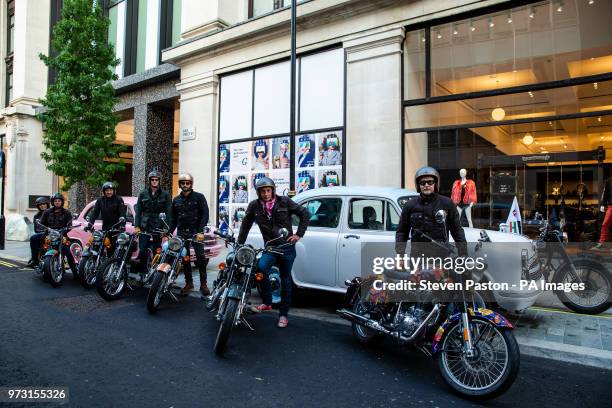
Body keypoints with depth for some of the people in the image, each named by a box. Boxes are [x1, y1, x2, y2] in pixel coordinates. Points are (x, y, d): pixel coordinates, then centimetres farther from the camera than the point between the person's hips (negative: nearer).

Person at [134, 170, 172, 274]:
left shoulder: (165, 195, 3)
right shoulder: (143, 194, 10)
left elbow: (168, 213, 0)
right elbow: (138, 211, 9)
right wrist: (136, 226, 0)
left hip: (158, 228, -1)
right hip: (144, 227, 1)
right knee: (142, 251, -5)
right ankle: (142, 273, 6)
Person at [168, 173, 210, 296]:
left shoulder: (199, 197, 1)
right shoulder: (176, 200, 15)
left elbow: (205, 215, -6)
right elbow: (174, 218, 19)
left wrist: (200, 231, -15)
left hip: (196, 231, -4)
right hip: (181, 233, 4)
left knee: (200, 257, -9)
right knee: (184, 259, 6)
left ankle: (203, 283, 0)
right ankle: (188, 283, 16)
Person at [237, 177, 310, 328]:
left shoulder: (284, 202, -4)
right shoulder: (254, 206, 1)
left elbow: (304, 214, 2)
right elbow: (245, 225, 11)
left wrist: (299, 234, -4)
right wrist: (239, 244, 10)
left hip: (287, 247, -1)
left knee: (285, 281, 6)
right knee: (261, 268, -27)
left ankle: (283, 314, 20)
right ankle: (267, 302, -6)